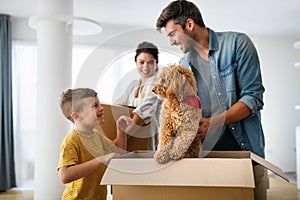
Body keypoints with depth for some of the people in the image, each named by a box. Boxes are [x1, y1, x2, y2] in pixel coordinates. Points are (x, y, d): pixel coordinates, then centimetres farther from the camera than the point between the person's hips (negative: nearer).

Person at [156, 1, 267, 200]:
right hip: (206, 152, 4)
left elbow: (254, 97, -13)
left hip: (246, 148, -3)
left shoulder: (237, 43, -7)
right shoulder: (184, 64, 8)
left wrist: (213, 123, -23)